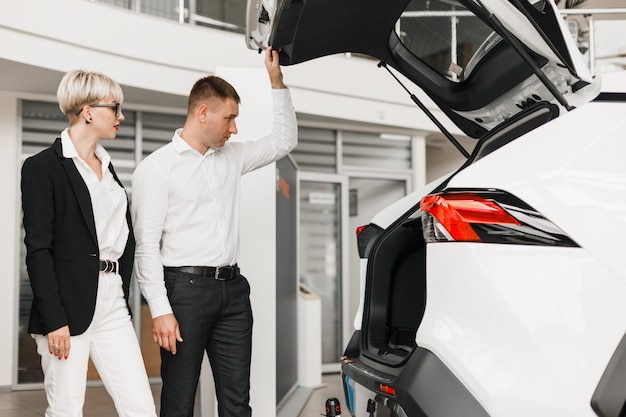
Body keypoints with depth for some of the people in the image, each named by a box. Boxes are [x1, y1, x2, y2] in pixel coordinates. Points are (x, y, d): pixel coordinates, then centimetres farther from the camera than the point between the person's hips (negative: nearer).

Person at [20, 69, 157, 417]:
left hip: (112, 306, 6)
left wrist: (121, 294, 11)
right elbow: (38, 249, -11)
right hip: (67, 309, -6)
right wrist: (54, 320, -15)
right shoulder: (42, 167, -5)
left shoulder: (107, 168, 17)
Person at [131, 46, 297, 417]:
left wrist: (277, 80, 15)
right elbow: (147, 246, -9)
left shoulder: (231, 157, 15)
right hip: (186, 288, -5)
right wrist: (160, 311, -16)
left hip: (232, 288, 6)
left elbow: (285, 140, 24)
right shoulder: (157, 167, -4)